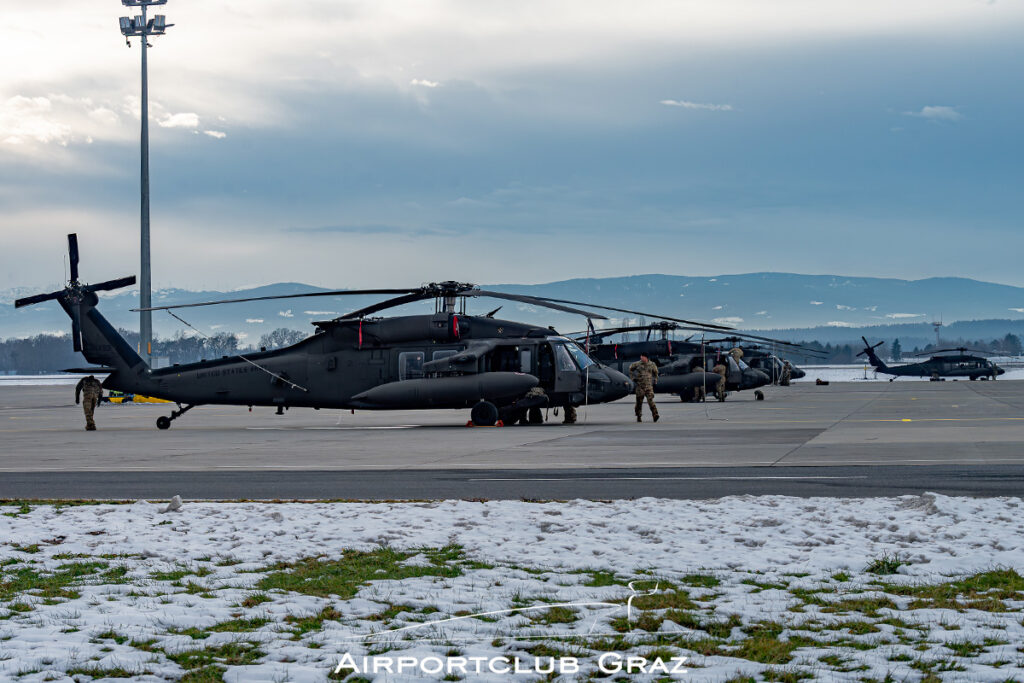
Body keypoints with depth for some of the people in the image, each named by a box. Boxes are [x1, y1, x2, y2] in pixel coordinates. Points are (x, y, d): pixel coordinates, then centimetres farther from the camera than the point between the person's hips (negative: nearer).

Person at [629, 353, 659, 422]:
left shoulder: (652, 365, 2)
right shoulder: (637, 364, 0)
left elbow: (655, 372, 21)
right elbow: (630, 369, 18)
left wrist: (655, 380, 16)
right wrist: (632, 378, 12)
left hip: (649, 386, -1)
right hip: (640, 386, 1)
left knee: (650, 400, -14)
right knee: (639, 401, 4)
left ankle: (655, 415, -17)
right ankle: (638, 417, 15)